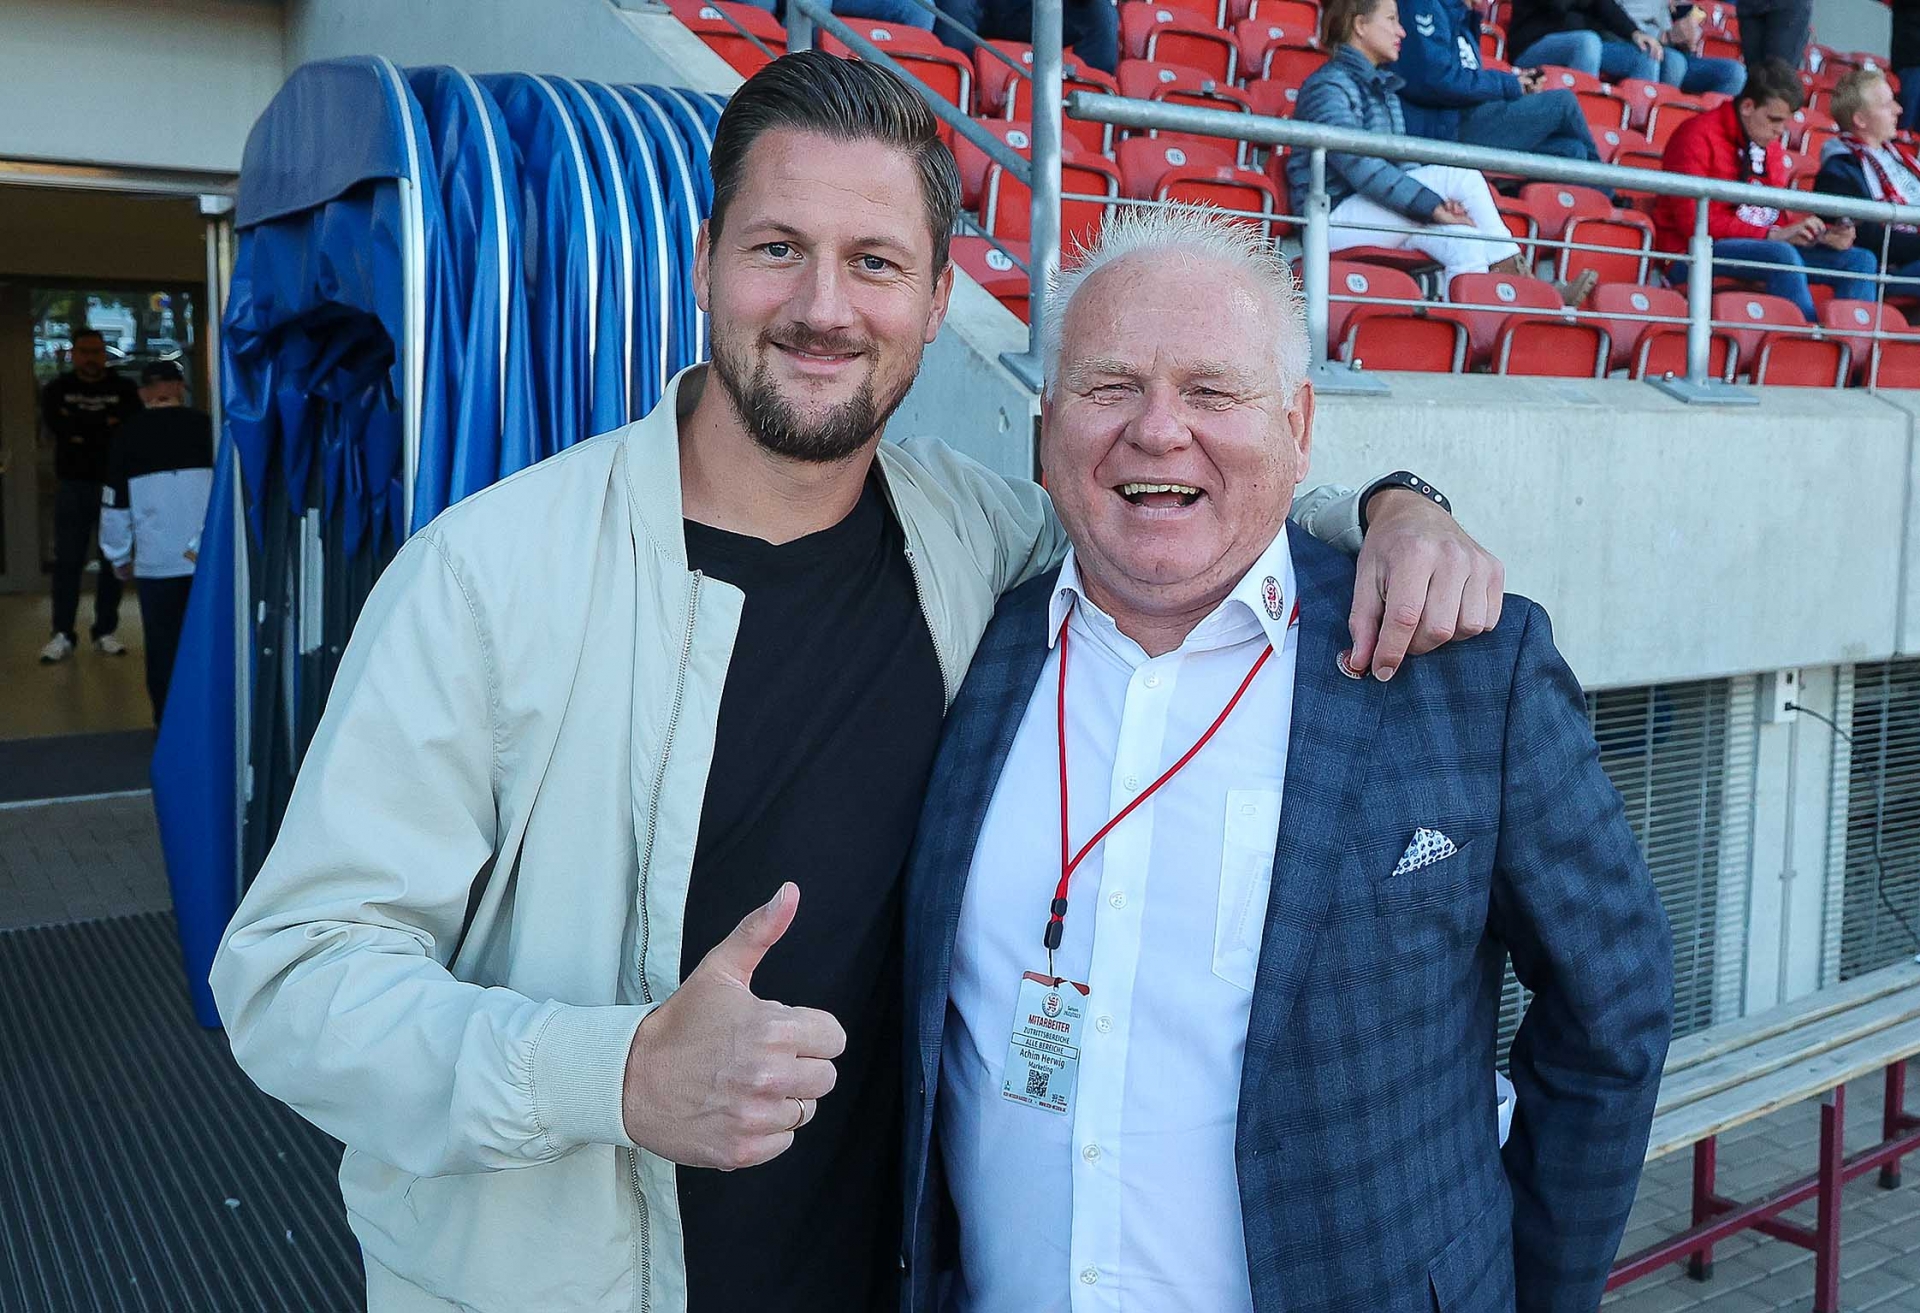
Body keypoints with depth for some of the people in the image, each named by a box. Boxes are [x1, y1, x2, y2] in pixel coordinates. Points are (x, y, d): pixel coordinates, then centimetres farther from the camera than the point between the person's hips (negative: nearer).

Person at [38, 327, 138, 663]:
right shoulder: (57, 390, 8)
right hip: (73, 487, 0)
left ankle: (105, 632, 11)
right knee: (67, 561, -2)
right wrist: (105, 427, -10)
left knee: (114, 560, 3)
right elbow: (56, 424, -10)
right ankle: (63, 635, 1)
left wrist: (81, 430, -11)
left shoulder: (124, 390, 4)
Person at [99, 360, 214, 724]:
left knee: (162, 645, 8)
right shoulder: (206, 426, 0)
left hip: (155, 562, 0)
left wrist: (119, 558, 18)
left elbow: (115, 503, 7)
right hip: (210, 559, 0)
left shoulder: (128, 435, 2)